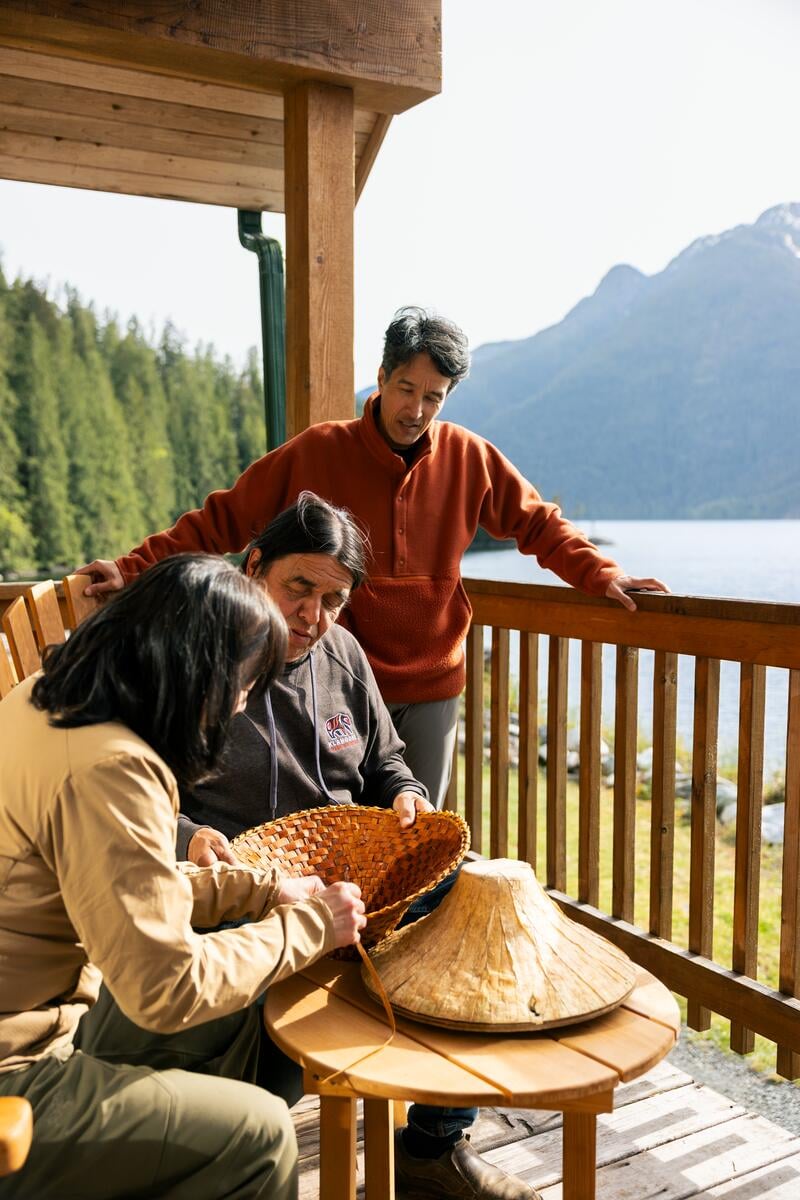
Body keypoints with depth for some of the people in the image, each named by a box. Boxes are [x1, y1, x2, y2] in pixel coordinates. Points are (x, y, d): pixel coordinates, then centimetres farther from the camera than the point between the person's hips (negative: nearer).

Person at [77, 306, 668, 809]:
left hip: (433, 689, 2)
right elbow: (221, 520, -5)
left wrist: (603, 574, -2)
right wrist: (134, 569, -13)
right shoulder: (315, 453, -6)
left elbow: (540, 523, 11)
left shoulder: (469, 458, 0)